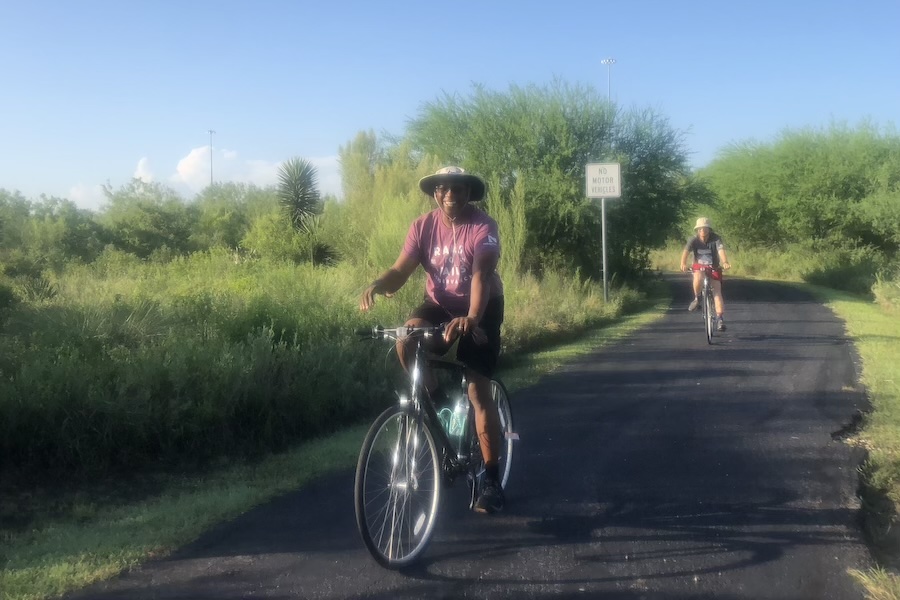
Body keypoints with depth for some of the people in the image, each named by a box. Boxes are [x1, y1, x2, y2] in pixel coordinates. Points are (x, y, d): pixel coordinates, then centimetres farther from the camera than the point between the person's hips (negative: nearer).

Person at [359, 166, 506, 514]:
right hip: (439, 303, 3)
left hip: (481, 308, -3)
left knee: (478, 390, -10)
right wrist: (377, 285, -42)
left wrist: (471, 318, -52)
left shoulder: (483, 227, -21)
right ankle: (432, 398, -2)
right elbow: (401, 270, -18)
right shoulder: (423, 226, -10)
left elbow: (481, 276, -35)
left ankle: (492, 480, -2)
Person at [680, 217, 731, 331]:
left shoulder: (716, 239, -18)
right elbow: (686, 251, -31)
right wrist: (683, 264, -51)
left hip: (714, 267, 0)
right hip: (699, 266, 0)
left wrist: (725, 263, -54)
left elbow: (721, 251, -34)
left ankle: (720, 319, -12)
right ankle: (697, 299, -8)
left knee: (717, 291, -14)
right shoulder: (694, 240, -16)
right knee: (698, 279, -35)